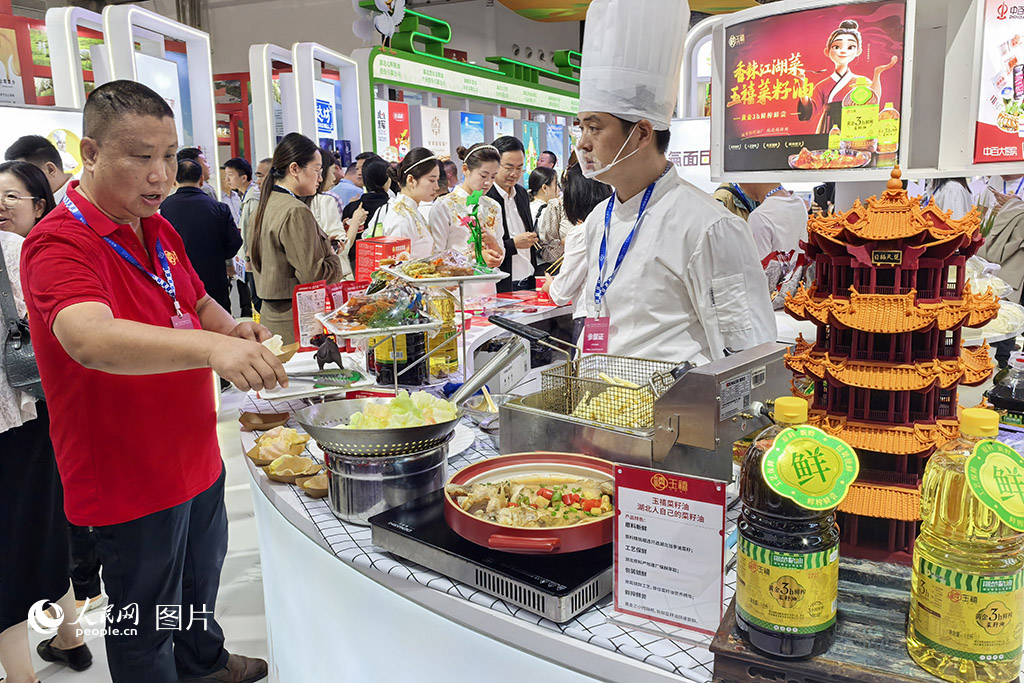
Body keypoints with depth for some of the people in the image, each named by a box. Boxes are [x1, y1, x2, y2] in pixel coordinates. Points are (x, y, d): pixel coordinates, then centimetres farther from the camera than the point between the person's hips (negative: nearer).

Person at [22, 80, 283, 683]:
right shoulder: (59, 243, -22)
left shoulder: (160, 232, 5)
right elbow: (89, 338, -41)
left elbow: (198, 302, 20)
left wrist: (231, 328, -3)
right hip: (131, 479, -8)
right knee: (146, 626, 12)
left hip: (196, 456, 9)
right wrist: (211, 347, -56)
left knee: (201, 579, 29)